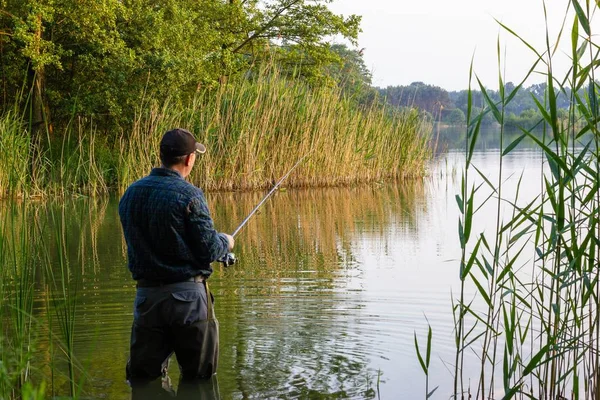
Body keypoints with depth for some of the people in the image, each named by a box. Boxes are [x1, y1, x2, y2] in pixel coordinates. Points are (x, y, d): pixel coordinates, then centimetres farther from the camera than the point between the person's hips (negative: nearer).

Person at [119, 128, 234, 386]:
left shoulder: (130, 194, 6)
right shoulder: (188, 195, -12)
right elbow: (209, 251, -12)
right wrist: (225, 241, 12)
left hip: (146, 294, 5)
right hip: (186, 295, -4)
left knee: (142, 378, 13)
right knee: (199, 379, 9)